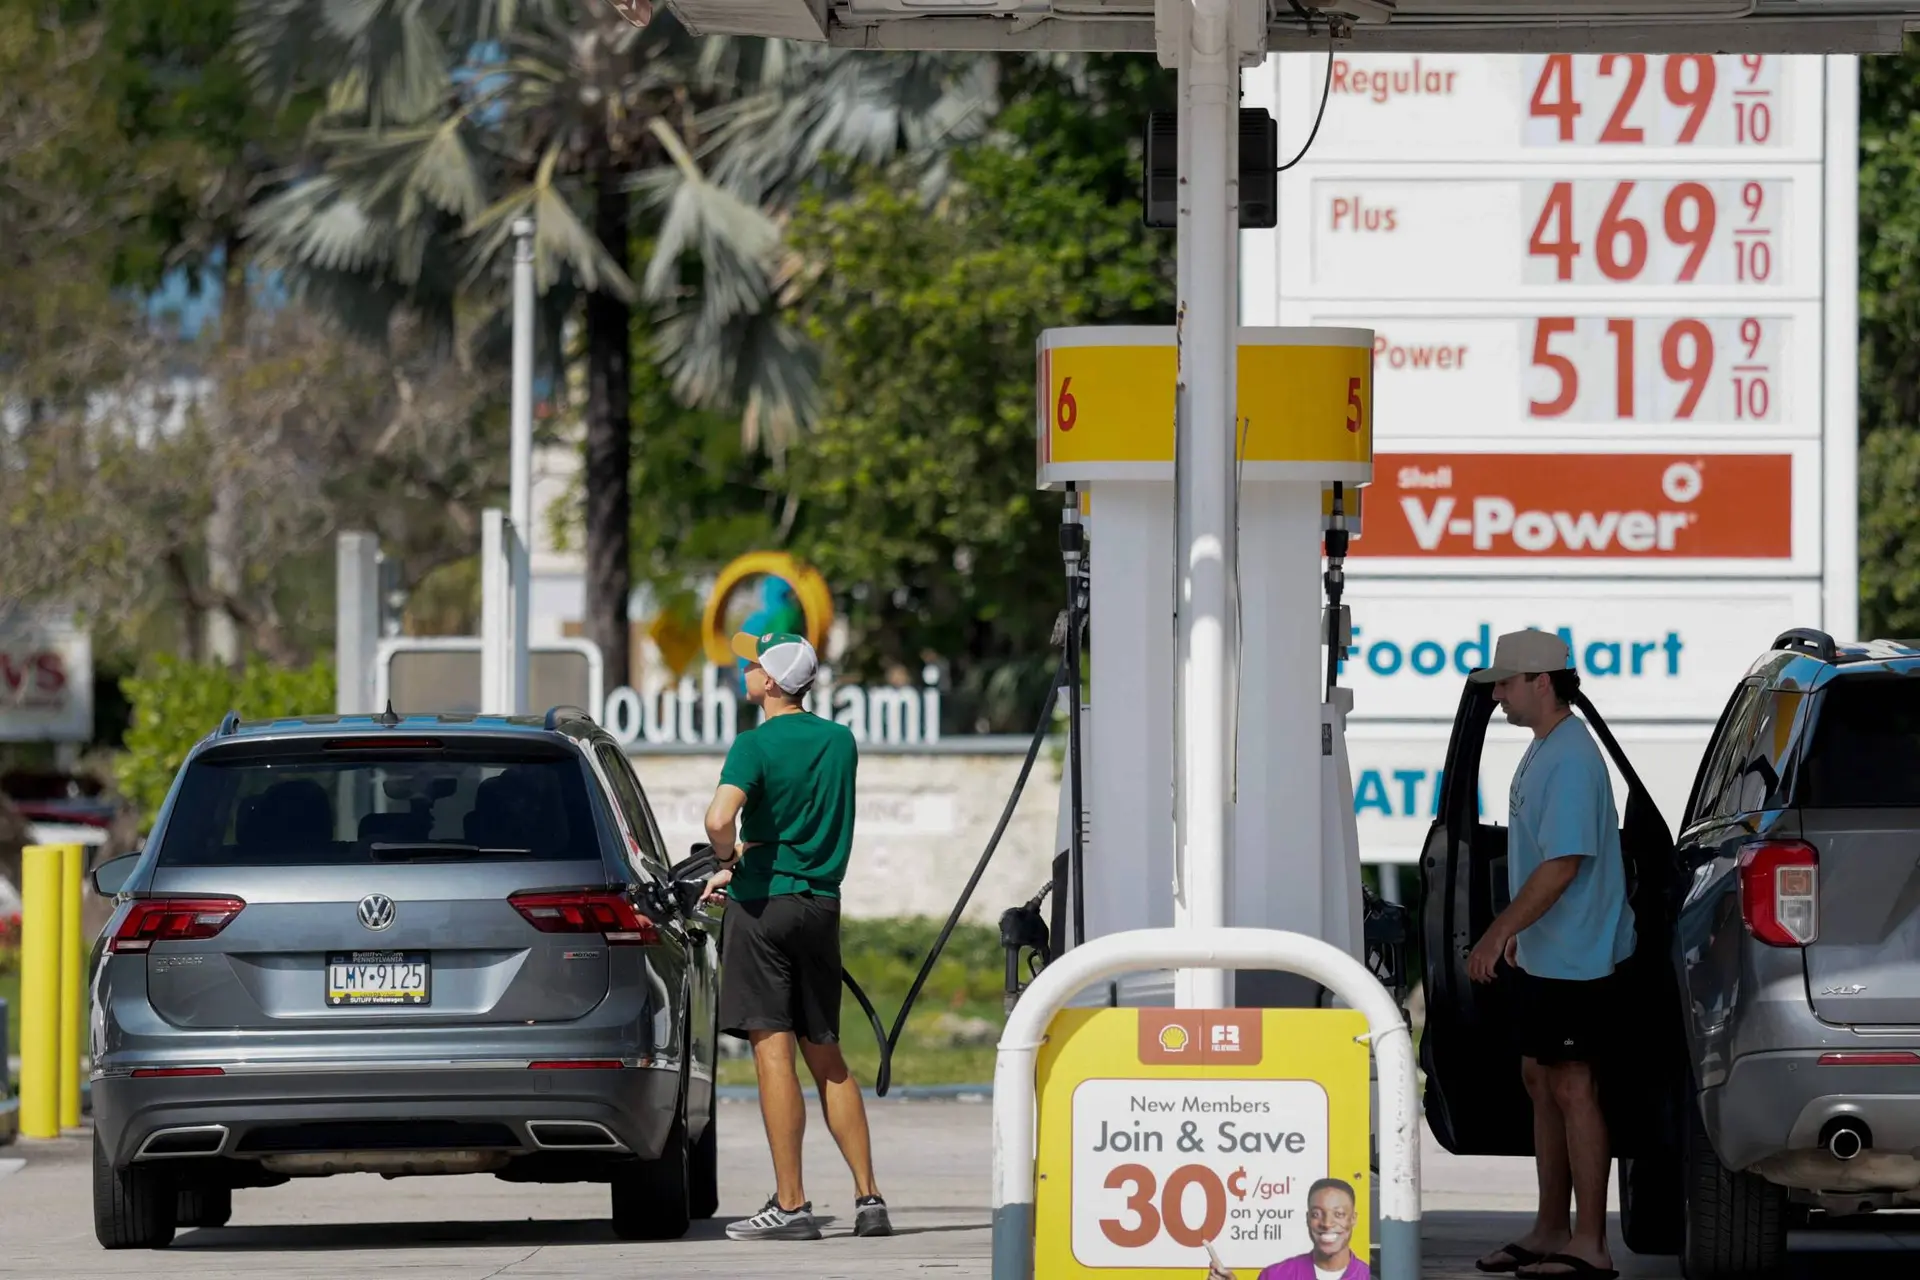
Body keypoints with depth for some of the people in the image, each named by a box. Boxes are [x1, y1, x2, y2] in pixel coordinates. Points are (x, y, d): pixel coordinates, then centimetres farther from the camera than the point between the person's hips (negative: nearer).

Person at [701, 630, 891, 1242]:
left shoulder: (755, 745, -10)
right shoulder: (840, 742, 10)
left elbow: (719, 818, -25)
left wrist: (729, 862, -5)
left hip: (764, 901, -6)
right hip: (822, 903, 6)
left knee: (773, 1051, -6)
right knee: (826, 1056, 13)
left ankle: (791, 1206, -9)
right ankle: (868, 1199, 9)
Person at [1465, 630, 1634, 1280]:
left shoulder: (1570, 758, -20)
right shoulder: (1541, 750, 12)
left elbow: (1562, 866, -26)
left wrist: (1498, 934, -24)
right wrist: (1518, 929, 21)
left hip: (1575, 957, -11)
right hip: (1542, 953, 11)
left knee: (1571, 1087, -8)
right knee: (1540, 1081, 15)